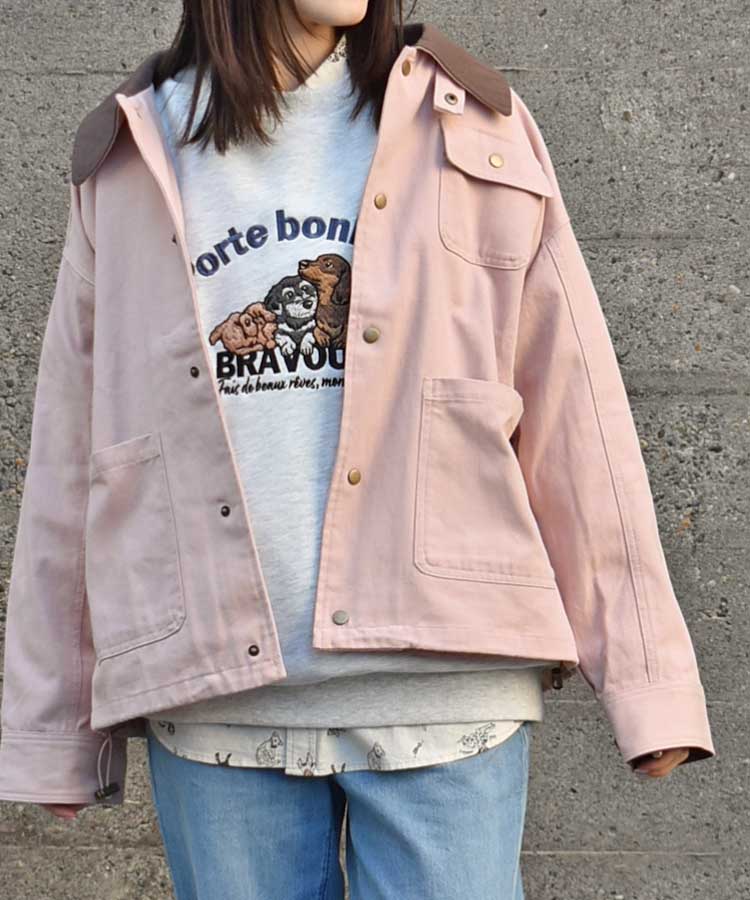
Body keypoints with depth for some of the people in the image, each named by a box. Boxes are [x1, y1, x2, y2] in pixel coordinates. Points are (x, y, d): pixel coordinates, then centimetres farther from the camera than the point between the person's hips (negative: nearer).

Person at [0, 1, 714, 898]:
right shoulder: (131, 166, 8)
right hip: (213, 702, 2)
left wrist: (646, 678, -3)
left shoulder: (467, 132, 6)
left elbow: (571, 417, 1)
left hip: (444, 689, -1)